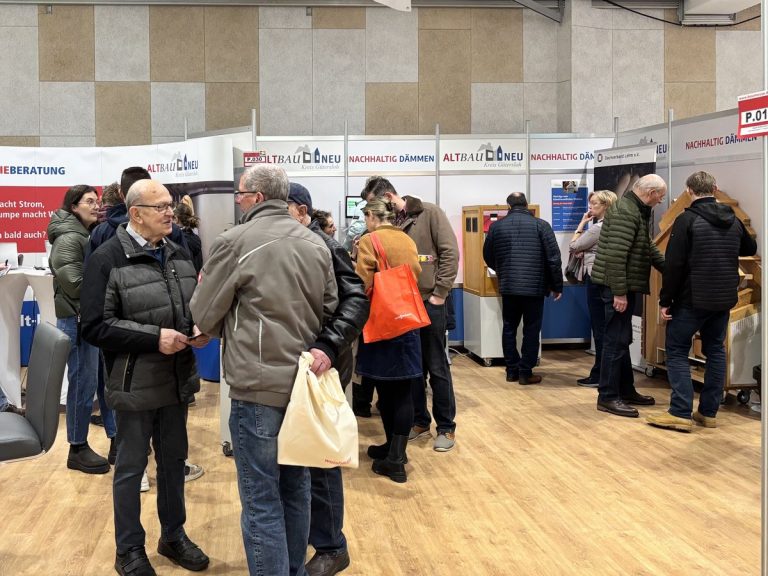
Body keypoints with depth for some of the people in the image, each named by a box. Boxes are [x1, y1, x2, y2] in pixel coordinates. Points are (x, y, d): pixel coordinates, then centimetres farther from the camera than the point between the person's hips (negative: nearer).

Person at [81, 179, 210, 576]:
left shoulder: (178, 255, 6)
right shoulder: (107, 259, -13)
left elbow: (195, 305, 18)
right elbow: (95, 327, -18)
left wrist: (199, 328, -5)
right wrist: (154, 337, -23)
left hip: (176, 380, 6)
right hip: (134, 385, -6)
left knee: (174, 460, 17)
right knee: (130, 467, 8)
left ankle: (173, 535, 35)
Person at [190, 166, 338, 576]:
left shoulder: (234, 243, -10)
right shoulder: (316, 243, 8)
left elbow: (204, 316, -1)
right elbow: (330, 310, 10)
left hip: (258, 387, -6)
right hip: (304, 382, 7)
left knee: (262, 502, 1)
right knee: (295, 488, 19)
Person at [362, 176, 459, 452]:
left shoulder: (429, 213, -6)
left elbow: (450, 252, -10)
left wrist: (440, 292, -13)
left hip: (429, 302, -5)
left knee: (437, 367, 3)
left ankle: (446, 427, 14)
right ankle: (419, 422, 25)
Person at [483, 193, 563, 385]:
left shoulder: (497, 226, 3)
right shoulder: (541, 225, -3)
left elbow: (488, 257, 13)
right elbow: (554, 258, -6)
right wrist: (557, 286, 3)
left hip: (508, 287, 2)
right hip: (535, 287, -2)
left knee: (509, 328, 14)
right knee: (531, 330, 5)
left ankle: (512, 371, 17)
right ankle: (525, 372, 6)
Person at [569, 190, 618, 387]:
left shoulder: (598, 227, -16)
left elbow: (574, 246, -7)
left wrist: (582, 223, -2)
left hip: (596, 279, -10)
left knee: (600, 328, -5)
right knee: (605, 328, 11)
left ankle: (599, 376, 0)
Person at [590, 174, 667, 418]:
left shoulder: (639, 211, 15)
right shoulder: (625, 212, -18)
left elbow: (649, 249, 23)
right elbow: (615, 255, -24)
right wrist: (619, 292, -25)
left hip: (627, 285, 11)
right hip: (618, 287, -11)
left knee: (622, 339, 17)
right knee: (616, 340, -6)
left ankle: (626, 390, 27)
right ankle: (608, 397, 0)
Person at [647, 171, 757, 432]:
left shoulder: (687, 219, -13)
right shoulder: (733, 220, 7)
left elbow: (673, 265, -16)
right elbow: (750, 249, 26)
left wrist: (665, 300, -10)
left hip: (692, 301, -6)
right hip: (724, 300, 6)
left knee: (677, 351, 1)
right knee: (715, 351, 14)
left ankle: (681, 413, -7)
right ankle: (709, 412, 15)